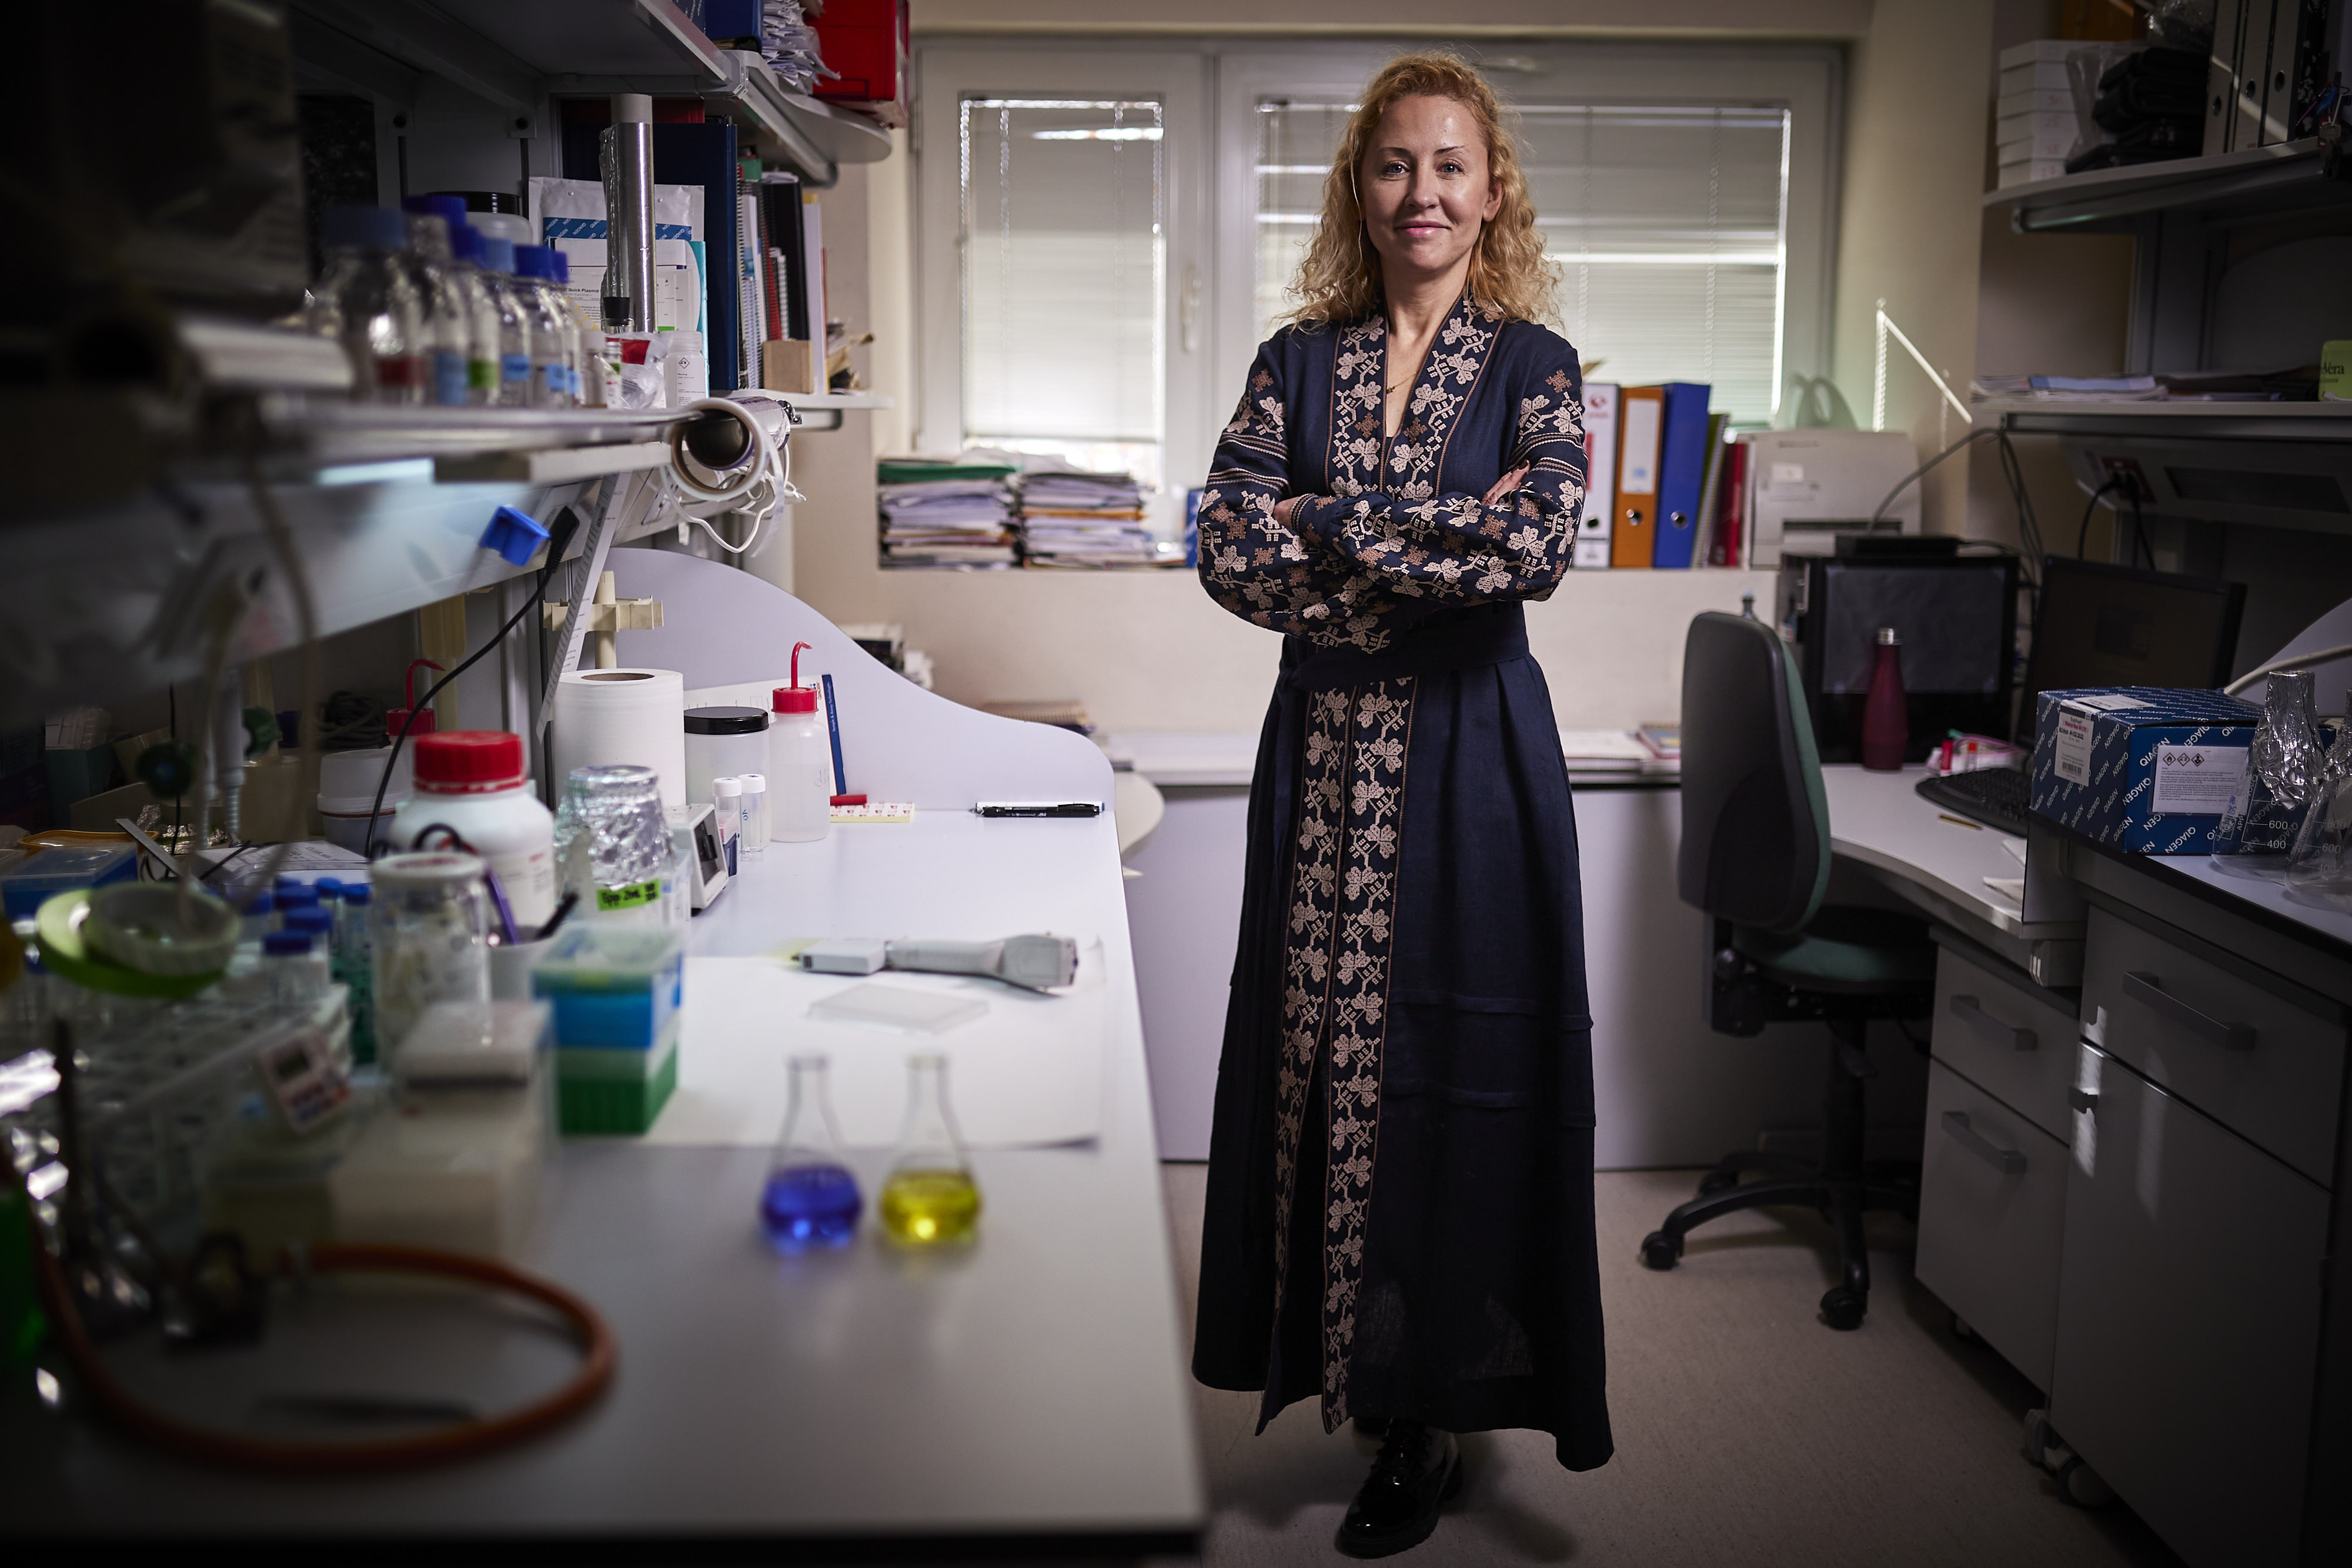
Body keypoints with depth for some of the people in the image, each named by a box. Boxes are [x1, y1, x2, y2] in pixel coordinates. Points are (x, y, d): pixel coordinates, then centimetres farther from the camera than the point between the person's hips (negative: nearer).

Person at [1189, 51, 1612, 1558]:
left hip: (1471, 759, -3)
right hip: (1325, 753, 3)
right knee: (1323, 1060, 6)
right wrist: (1440, 562, -11)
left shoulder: (1535, 365, 2)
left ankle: (1436, 1418, 17)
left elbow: (1542, 541, -17)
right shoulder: (1297, 362, 8)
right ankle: (1352, 1367, 23)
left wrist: (1334, 523, -12)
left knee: (1454, 1077, 2)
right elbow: (1230, 553, -5)